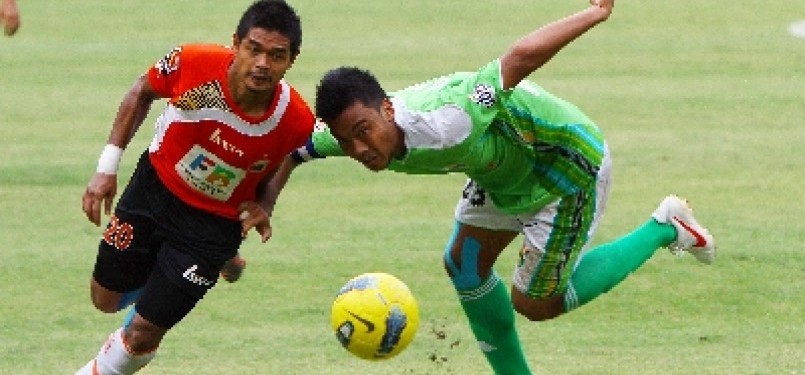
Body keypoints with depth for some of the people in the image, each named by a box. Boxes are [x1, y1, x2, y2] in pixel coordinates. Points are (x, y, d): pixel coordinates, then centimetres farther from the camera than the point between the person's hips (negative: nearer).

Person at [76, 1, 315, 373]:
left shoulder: (297, 122, -28)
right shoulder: (193, 63, -28)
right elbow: (141, 93, -5)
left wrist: (261, 207, -20)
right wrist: (107, 167, -6)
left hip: (213, 226, -2)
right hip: (154, 186, 2)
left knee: (142, 335, 0)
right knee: (106, 299, 18)